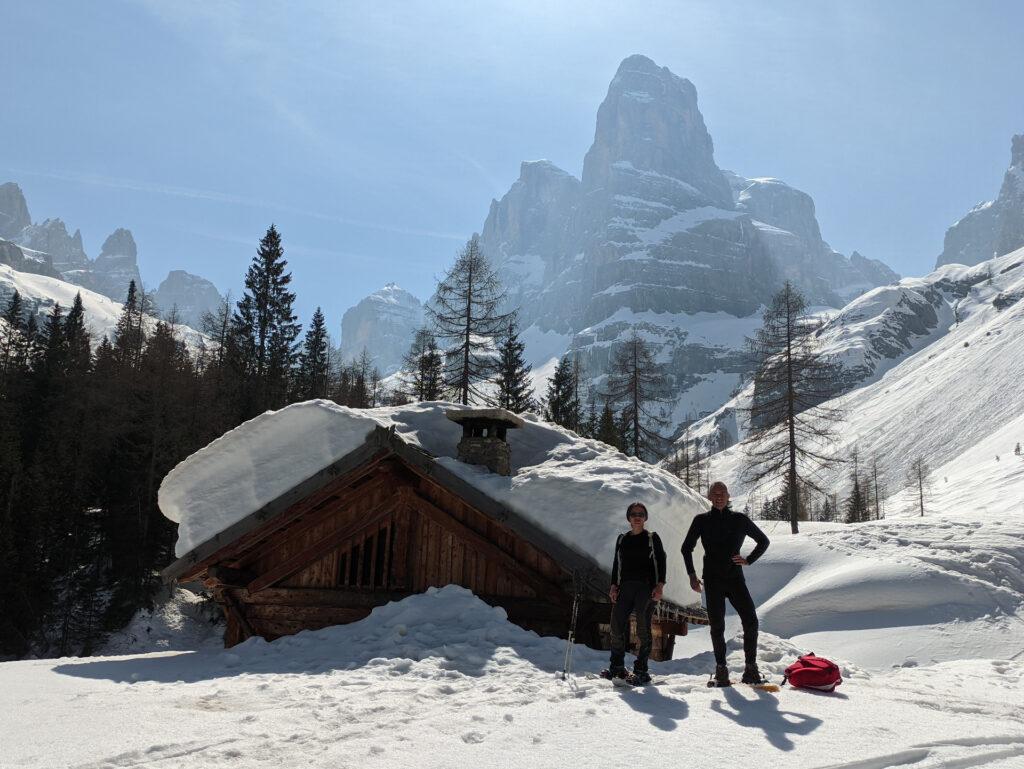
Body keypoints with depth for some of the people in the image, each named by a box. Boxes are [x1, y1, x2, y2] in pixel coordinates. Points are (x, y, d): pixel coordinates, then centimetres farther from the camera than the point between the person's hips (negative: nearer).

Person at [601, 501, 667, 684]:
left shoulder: (652, 538, 6)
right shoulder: (622, 539, 16)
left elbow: (661, 562, 1)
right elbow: (616, 564, 16)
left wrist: (660, 585, -10)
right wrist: (614, 585, 4)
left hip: (647, 587, -4)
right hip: (625, 587, 4)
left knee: (643, 628, -5)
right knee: (617, 625, -2)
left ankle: (641, 670, 0)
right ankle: (617, 666, 9)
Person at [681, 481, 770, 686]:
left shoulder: (739, 520, 6)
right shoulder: (702, 521, 5)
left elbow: (763, 541, 17)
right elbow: (687, 548, 14)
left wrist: (748, 560, 4)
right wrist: (691, 574, 5)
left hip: (735, 578, 1)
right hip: (712, 580, -1)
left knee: (750, 621, -11)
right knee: (717, 626, 0)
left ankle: (751, 669, -3)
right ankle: (721, 669, 9)